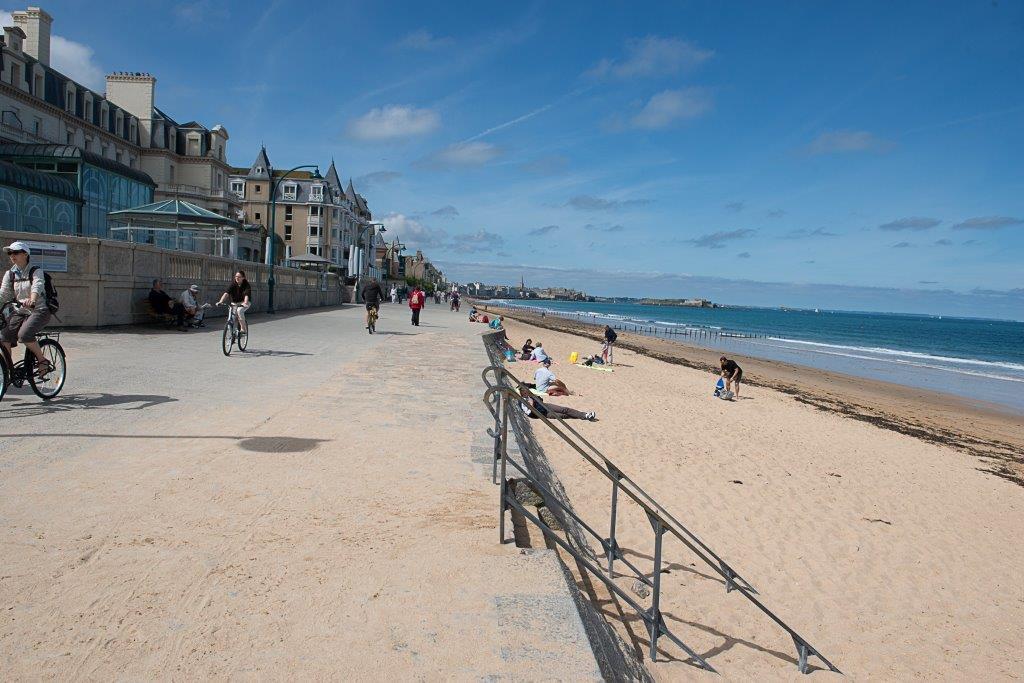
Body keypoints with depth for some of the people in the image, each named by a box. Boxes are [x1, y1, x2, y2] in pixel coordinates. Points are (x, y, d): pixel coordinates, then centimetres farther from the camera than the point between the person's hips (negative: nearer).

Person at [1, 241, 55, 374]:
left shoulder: (36, 271, -7)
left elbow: (37, 286, -28)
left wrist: (32, 300, -49)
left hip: (39, 310, -6)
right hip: (19, 311, 6)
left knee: (24, 334, -29)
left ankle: (43, 361, -11)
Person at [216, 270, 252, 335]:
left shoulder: (246, 285, -18)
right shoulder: (233, 284, -11)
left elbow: (246, 295, -34)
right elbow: (226, 293, -23)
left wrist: (245, 303, -54)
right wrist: (220, 301, -38)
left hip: (244, 302, -4)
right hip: (235, 302, 4)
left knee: (239, 310, -32)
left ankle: (243, 329, -25)